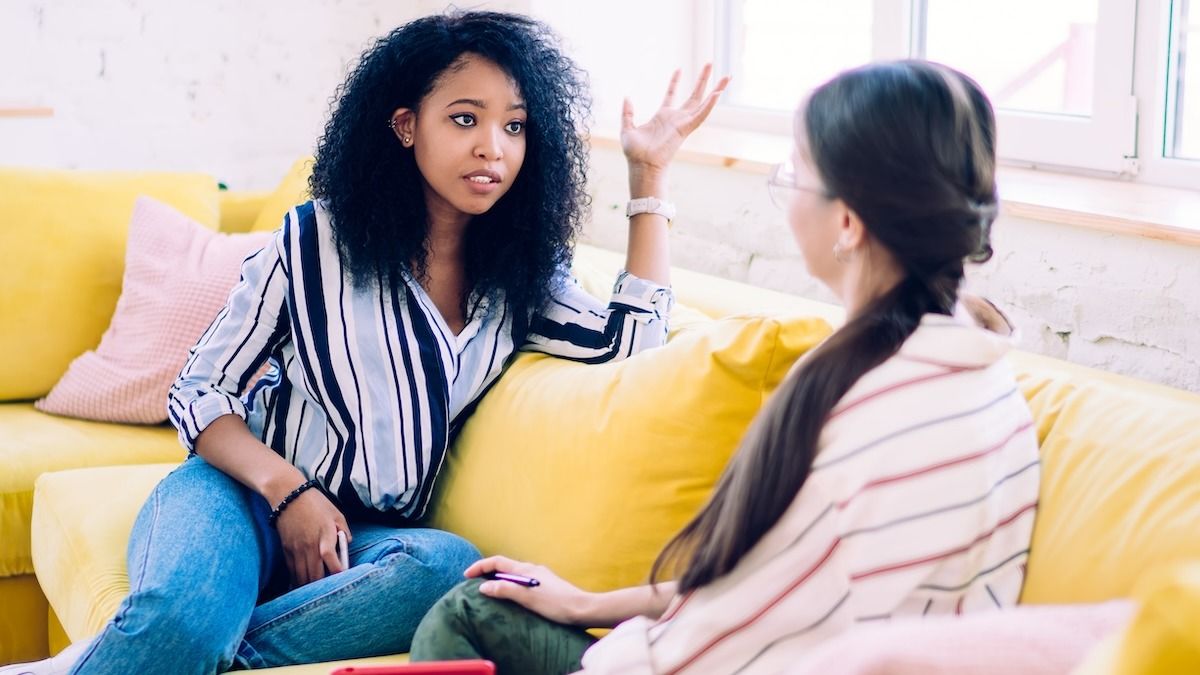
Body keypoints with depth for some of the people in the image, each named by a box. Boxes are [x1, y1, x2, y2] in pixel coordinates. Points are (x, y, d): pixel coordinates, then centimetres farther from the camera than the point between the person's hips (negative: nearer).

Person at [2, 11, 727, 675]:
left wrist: (651, 170, -2)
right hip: (245, 495, -4)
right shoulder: (315, 241, -2)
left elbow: (630, 338, -6)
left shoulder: (518, 278, 9)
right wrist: (287, 491, -16)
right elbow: (200, 393, 1)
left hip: (366, 538, 4)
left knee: (449, 565, -35)